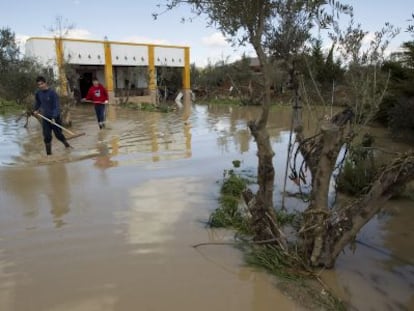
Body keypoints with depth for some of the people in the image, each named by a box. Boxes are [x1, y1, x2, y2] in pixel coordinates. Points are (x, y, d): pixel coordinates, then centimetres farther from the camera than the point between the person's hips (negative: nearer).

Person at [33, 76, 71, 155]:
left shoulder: (52, 93, -16)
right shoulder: (38, 93, 1)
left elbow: (56, 106, -19)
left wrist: (54, 117, -28)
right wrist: (35, 109, 7)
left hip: (55, 118, -4)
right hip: (45, 118, 4)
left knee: (58, 134, 9)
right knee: (47, 137, 2)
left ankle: (67, 144, 36)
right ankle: (48, 153, 11)